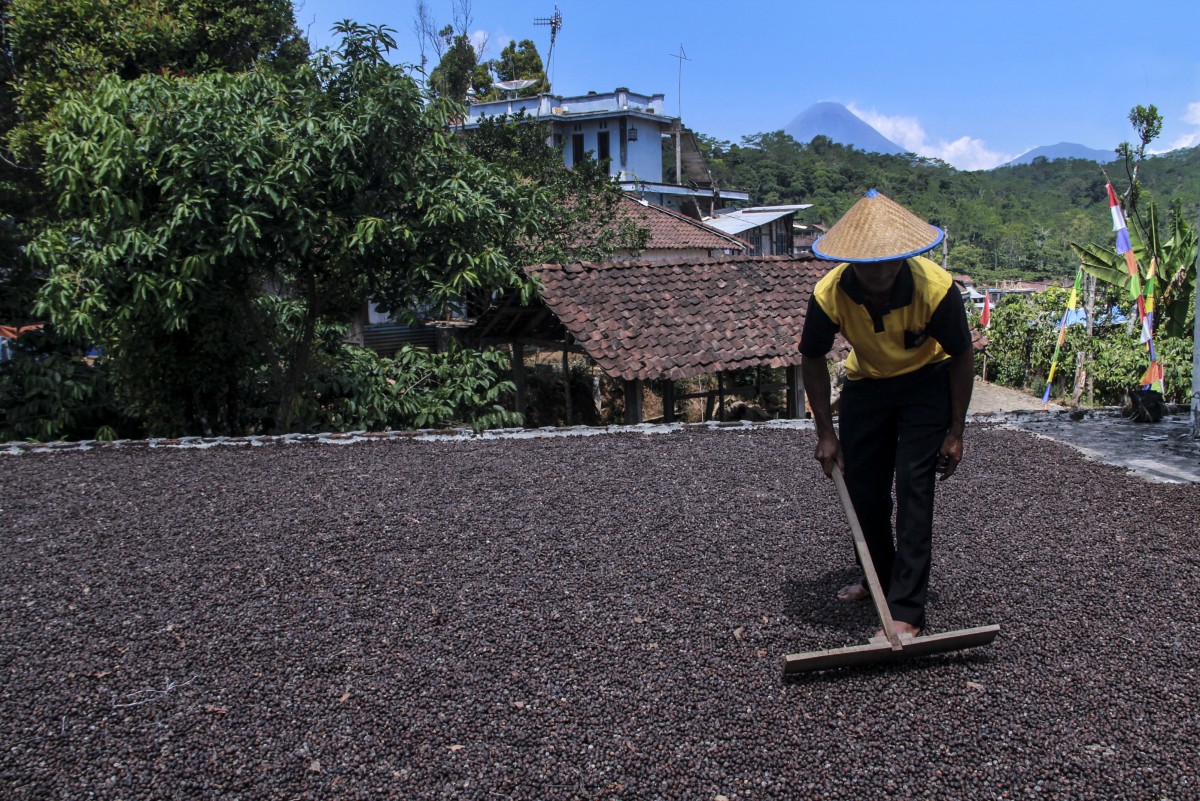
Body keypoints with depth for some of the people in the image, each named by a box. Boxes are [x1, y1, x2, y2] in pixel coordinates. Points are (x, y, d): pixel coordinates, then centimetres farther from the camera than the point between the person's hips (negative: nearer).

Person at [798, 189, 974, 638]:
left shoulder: (936, 288, -32)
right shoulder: (830, 294, -27)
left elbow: (961, 357, -14)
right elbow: (812, 360, -8)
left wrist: (955, 432, -11)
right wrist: (825, 433, -8)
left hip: (927, 383, -3)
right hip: (866, 383, 3)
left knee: (913, 487, -13)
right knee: (860, 486, 5)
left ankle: (906, 610, -8)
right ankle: (881, 579, 29)